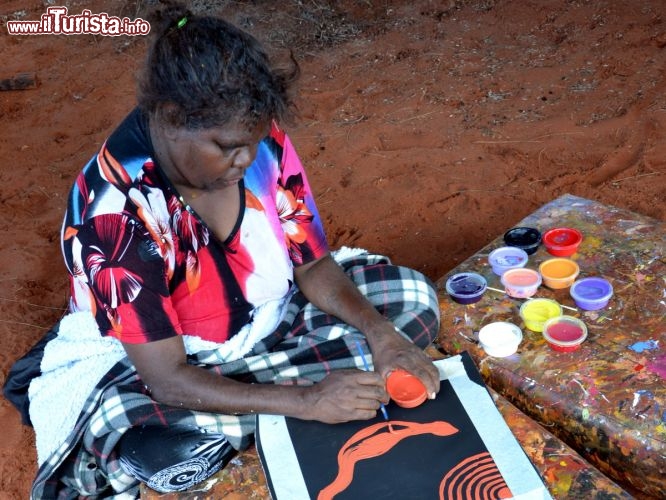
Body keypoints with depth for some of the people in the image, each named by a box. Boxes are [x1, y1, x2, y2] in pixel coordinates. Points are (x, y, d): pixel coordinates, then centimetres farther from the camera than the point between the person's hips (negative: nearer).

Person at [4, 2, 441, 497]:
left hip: (272, 315, 6)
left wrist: (380, 333, -25)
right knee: (159, 449, -39)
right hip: (145, 361, -6)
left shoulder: (260, 142, -18)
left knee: (415, 298, -6)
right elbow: (168, 381, -29)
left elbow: (313, 266, -7)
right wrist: (307, 399, -35)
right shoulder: (116, 208, -32)